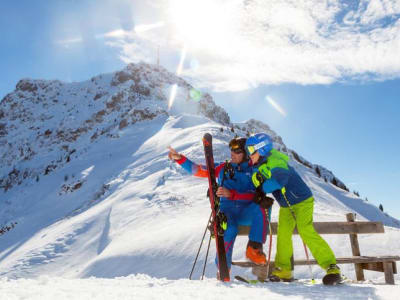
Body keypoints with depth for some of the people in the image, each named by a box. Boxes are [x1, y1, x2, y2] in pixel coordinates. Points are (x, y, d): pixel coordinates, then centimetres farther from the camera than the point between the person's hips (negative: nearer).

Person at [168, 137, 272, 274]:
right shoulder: (223, 168, 14)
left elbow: (254, 196, -6)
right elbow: (198, 170, 10)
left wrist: (231, 194, -21)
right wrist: (180, 158, -3)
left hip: (246, 212, 1)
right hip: (227, 209, 0)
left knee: (262, 207, -32)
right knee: (229, 229, -34)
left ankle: (254, 249, -25)